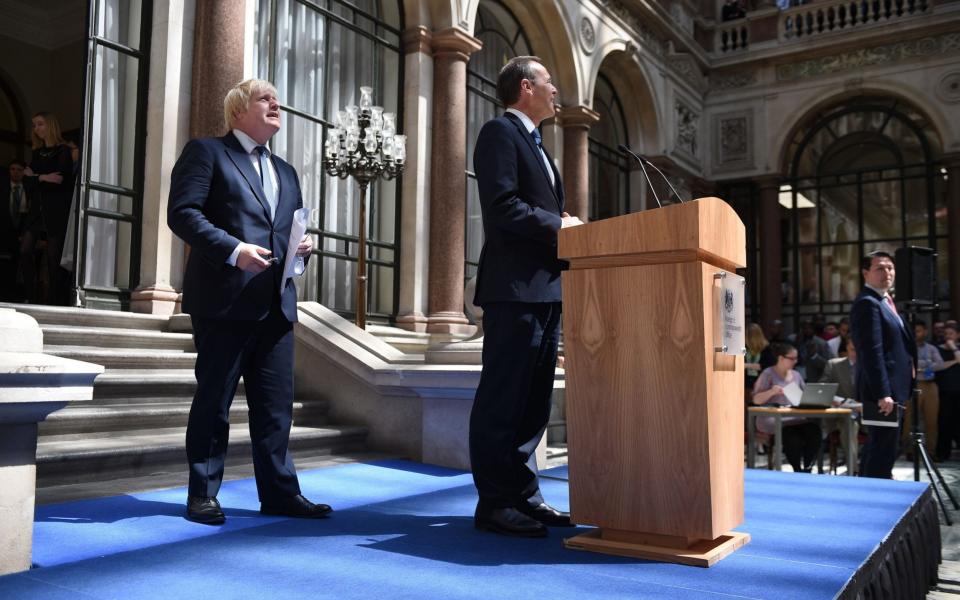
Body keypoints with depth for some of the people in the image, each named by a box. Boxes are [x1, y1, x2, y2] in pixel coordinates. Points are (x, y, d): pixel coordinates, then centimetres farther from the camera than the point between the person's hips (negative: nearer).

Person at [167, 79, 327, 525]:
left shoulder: (285, 172, 24)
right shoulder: (207, 152, 4)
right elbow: (182, 211, -9)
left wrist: (303, 247, 2)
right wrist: (233, 249, -21)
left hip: (276, 303, 6)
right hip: (224, 299, -6)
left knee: (276, 402, 7)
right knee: (214, 399, 2)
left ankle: (279, 491, 15)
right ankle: (202, 493, 14)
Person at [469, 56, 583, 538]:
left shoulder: (533, 143, 25)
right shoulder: (500, 132, -4)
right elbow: (502, 207, -17)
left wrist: (563, 224, 6)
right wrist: (558, 225, -11)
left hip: (545, 289, 10)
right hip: (514, 287, -10)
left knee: (533, 399, 11)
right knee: (502, 398, -6)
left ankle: (524, 495, 19)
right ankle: (494, 504, 1)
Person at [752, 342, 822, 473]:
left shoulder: (796, 374, 19)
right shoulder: (768, 374, 1)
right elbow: (756, 400, -6)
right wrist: (771, 392, -24)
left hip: (795, 417, 5)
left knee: (814, 429, -26)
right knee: (792, 434, -35)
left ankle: (807, 469, -16)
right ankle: (797, 470, -18)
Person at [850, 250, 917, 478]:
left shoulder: (884, 301, 17)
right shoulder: (867, 303, -15)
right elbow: (872, 353, -22)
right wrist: (883, 394, -26)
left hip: (889, 390, 11)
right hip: (884, 391, -11)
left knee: (877, 447, 18)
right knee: (883, 450, -7)